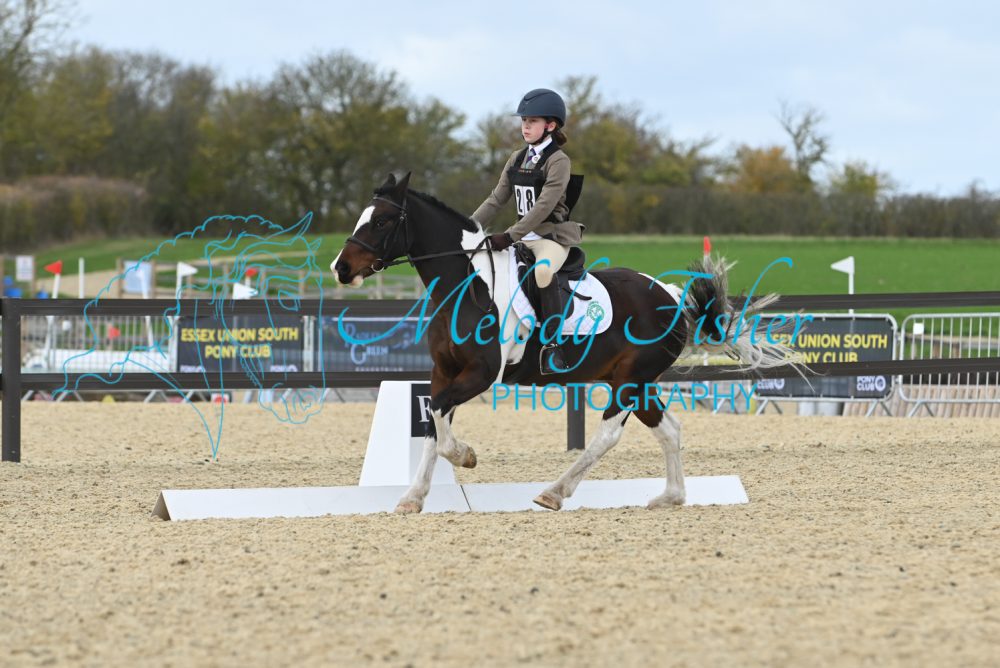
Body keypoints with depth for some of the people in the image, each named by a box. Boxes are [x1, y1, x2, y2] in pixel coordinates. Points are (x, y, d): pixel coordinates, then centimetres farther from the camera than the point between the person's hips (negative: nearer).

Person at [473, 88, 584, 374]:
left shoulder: (558, 161, -11)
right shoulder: (517, 159, 11)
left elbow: (544, 206, -20)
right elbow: (496, 200, 11)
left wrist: (510, 235, -27)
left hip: (553, 235, -8)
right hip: (524, 236, 8)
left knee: (543, 269, -38)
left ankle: (552, 345, -35)